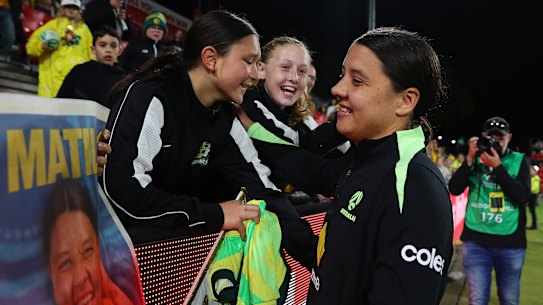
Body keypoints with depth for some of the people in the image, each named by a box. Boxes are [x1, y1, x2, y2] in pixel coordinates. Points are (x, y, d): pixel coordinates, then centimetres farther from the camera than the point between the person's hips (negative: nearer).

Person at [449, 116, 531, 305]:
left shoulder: (519, 161, 3)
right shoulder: (475, 160, 5)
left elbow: (523, 196, -10)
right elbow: (454, 189, -5)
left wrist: (497, 166, -17)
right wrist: (469, 159, -13)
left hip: (510, 243, 1)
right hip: (476, 241, 0)